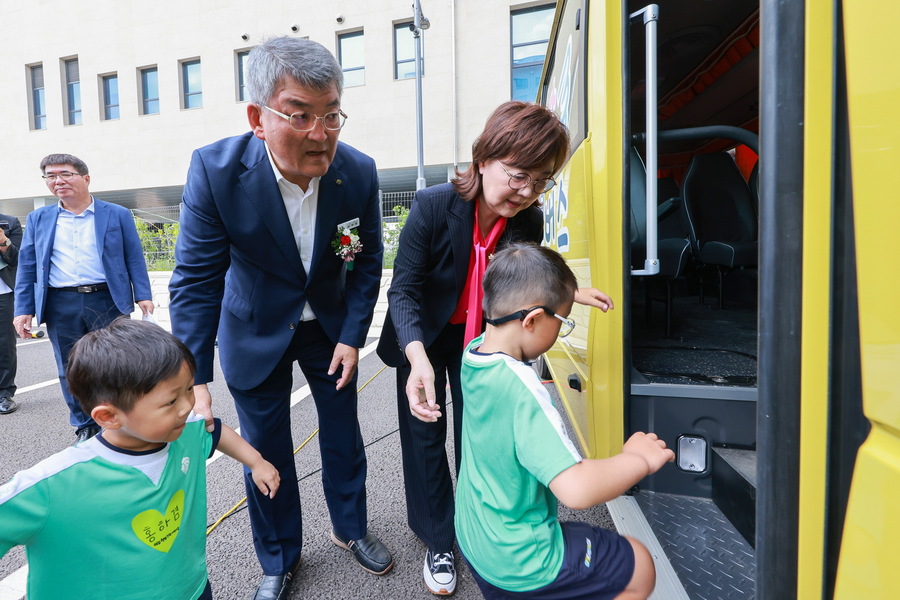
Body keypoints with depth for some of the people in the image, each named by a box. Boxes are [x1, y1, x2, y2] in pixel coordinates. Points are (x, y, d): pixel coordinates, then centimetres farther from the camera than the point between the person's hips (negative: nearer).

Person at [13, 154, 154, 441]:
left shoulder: (117, 214, 4)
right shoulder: (38, 219, 11)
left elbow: (134, 258, 2)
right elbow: (27, 267, 11)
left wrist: (143, 295, -7)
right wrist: (23, 309, 5)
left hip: (107, 301, -2)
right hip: (60, 306, 3)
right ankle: (85, 427, 25)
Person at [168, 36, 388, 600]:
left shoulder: (359, 172, -18)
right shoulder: (216, 170, -23)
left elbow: (367, 261, -6)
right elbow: (196, 279, -20)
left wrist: (352, 336, -10)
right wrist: (195, 380, -25)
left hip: (331, 327, 2)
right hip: (256, 334, -1)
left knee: (344, 437, 16)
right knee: (266, 451, 11)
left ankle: (351, 528, 44)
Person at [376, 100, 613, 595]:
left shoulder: (529, 220, -18)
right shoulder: (433, 206, -29)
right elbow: (404, 290, -28)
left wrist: (566, 291, -16)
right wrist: (418, 358, -44)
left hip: (481, 338, 3)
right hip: (423, 339, -2)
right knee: (425, 436, 9)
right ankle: (438, 541, 34)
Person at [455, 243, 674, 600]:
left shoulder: (474, 351, -10)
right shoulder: (522, 390, -35)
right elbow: (576, 489, -38)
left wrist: (565, 297, 13)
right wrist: (639, 459, -21)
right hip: (519, 563, -7)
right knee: (640, 568, 12)